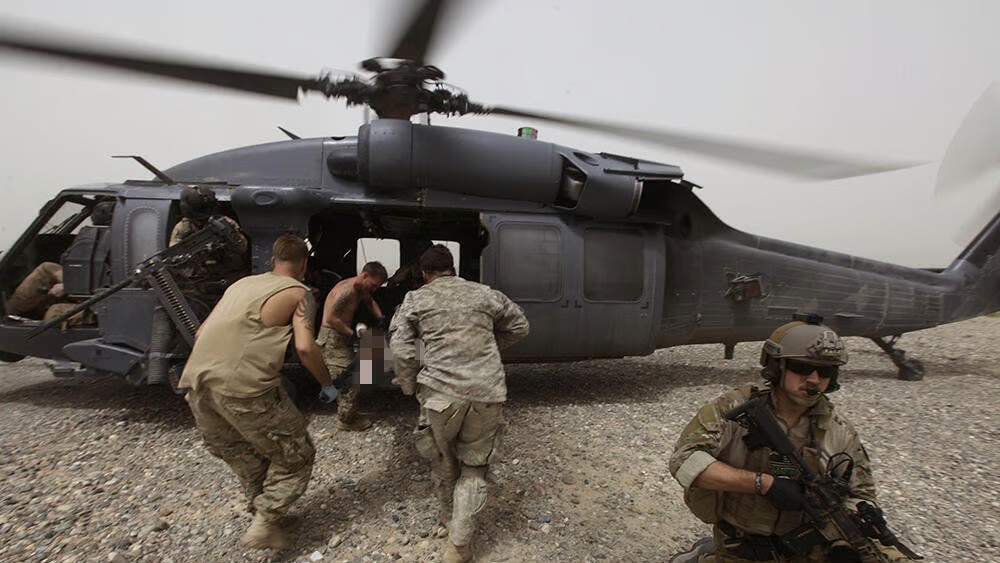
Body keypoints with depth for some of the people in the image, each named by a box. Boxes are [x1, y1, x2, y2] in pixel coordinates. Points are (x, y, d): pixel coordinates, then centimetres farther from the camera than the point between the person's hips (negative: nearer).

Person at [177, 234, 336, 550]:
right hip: (243, 386, -7)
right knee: (295, 456, 11)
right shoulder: (298, 293, 4)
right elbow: (305, 347, -10)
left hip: (195, 381, 7)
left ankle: (261, 512, 35)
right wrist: (327, 383, 5)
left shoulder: (241, 283, 23)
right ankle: (264, 526, 5)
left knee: (242, 453, 27)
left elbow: (201, 333, 24)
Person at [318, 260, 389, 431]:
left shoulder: (360, 289, 7)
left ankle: (348, 415, 27)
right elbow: (331, 318, -25)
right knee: (351, 383, -7)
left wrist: (380, 318, 10)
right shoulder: (347, 290, -24)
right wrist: (353, 333, -19)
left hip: (342, 337, 10)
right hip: (332, 338, -10)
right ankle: (346, 421, 7)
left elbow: (371, 302, 27)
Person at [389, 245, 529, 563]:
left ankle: (450, 516, 44)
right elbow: (520, 325, 21)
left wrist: (410, 387, 8)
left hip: (441, 393, -1)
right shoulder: (484, 293, 12)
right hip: (487, 393, 1)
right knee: (474, 467, 14)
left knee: (443, 461, 24)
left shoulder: (416, 300, 6)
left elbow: (401, 348, -5)